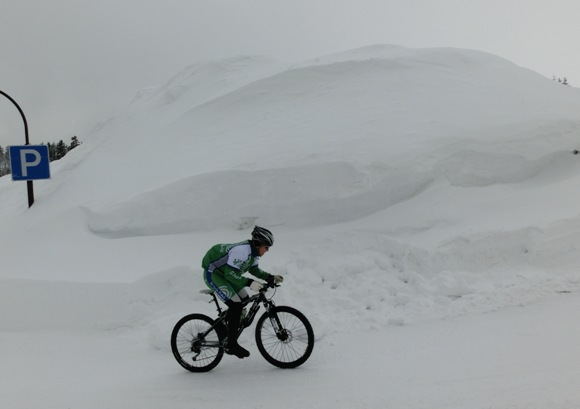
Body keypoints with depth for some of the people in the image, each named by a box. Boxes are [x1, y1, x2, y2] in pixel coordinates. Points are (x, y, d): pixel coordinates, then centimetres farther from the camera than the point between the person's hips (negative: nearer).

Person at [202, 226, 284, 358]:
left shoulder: (253, 252, 0)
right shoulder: (242, 251, -30)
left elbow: (254, 269, 13)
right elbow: (230, 273, -32)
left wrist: (271, 277, 2)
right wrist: (250, 283, -39)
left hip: (223, 272, 10)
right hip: (212, 274, -10)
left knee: (244, 300, 9)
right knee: (236, 305, -17)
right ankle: (231, 345, -8)